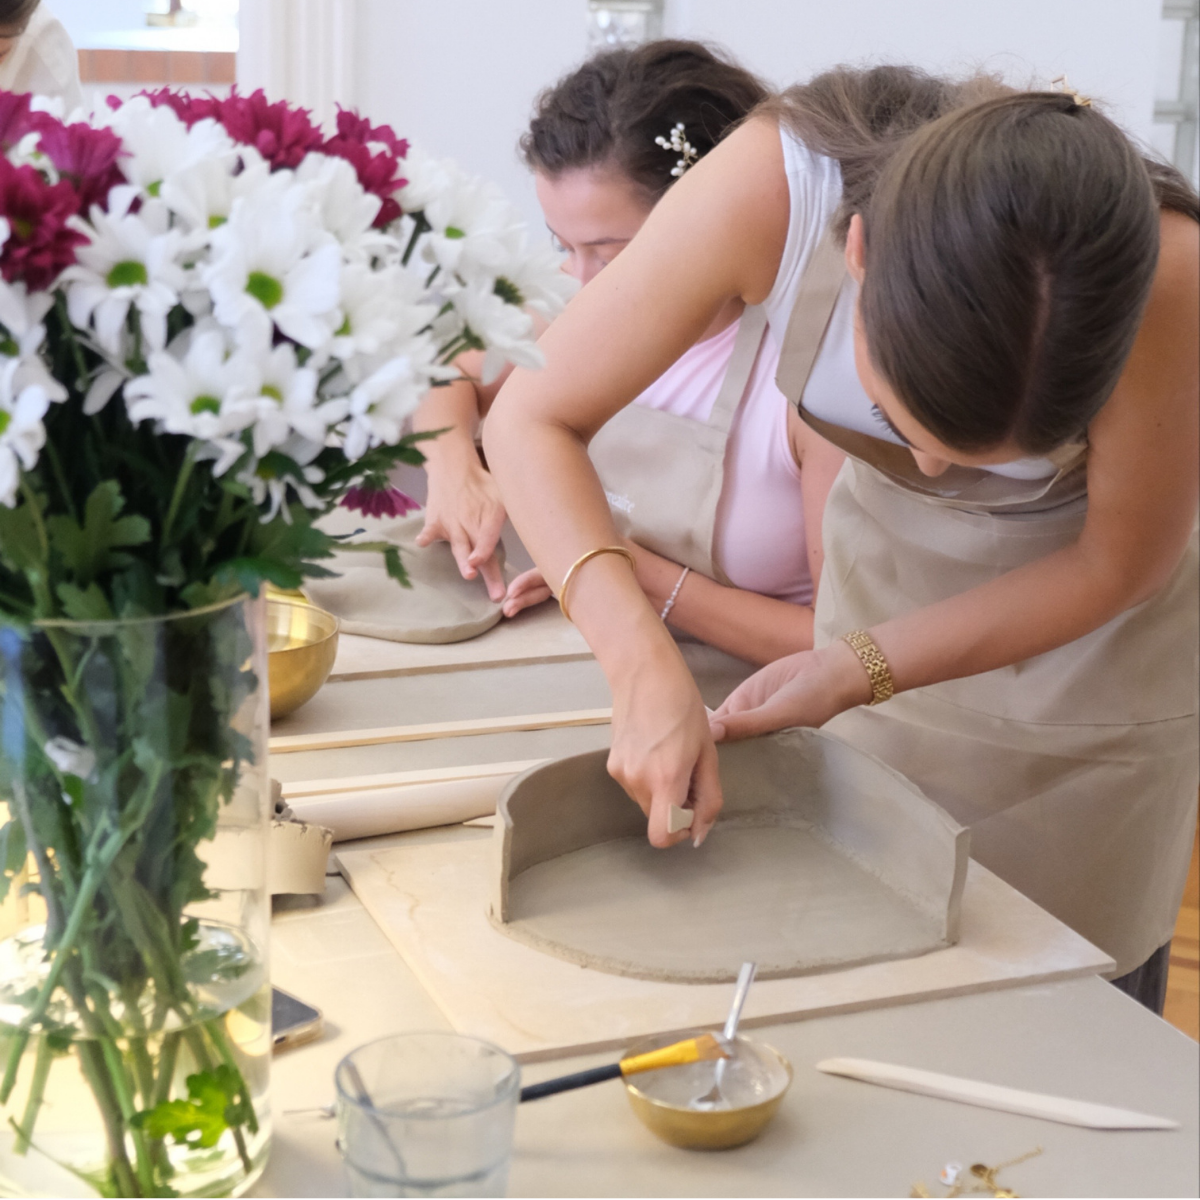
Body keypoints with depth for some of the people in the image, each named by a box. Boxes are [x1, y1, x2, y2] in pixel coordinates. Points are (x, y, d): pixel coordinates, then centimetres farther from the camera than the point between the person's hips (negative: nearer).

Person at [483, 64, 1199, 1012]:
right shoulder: (773, 186, -34)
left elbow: (1121, 562, -18)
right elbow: (534, 417, -24)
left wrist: (861, 670, -25)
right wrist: (643, 666, -37)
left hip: (1085, 660, -1)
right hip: (884, 592, 2)